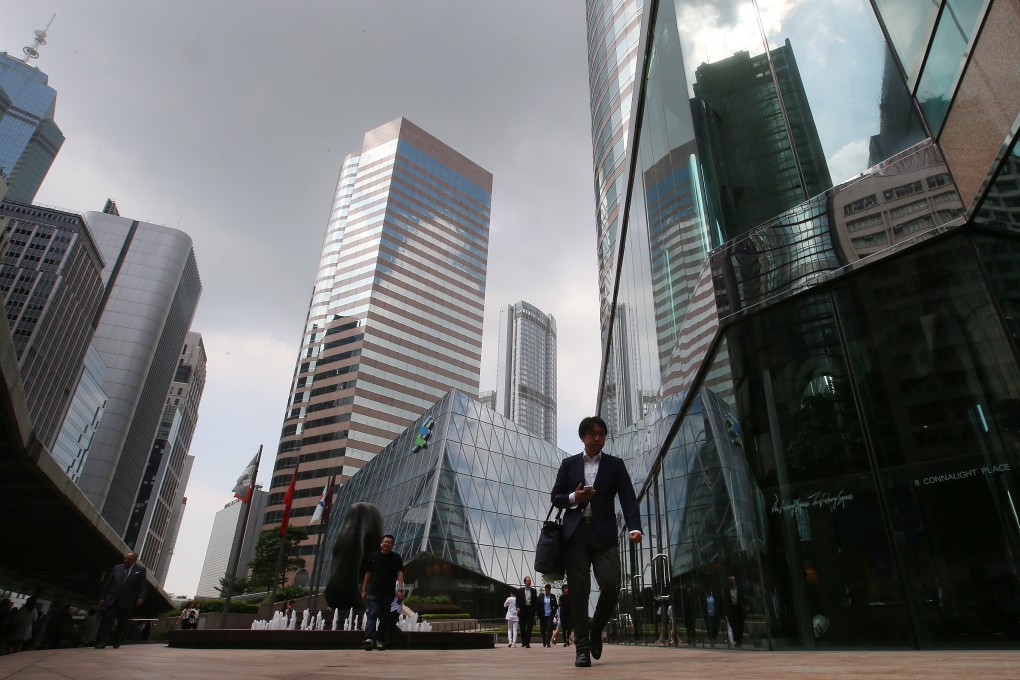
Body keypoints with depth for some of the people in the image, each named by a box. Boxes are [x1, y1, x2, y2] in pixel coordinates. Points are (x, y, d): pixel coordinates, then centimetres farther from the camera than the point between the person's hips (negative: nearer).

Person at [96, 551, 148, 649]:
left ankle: (116, 642, 20)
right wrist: (102, 598, 5)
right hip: (112, 600, 2)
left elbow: (143, 586, -3)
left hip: (126, 602, -1)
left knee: (122, 623, 6)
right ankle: (102, 642, -5)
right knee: (107, 620, -8)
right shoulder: (117, 568, 9)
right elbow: (107, 583, 11)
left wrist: (141, 598, -17)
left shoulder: (140, 570, 2)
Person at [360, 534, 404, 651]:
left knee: (384, 617, 6)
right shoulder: (373, 556, 6)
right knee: (372, 614, -12)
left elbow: (400, 573, -4)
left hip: (388, 593, 1)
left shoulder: (396, 558, 4)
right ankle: (369, 638, -20)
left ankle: (381, 640, 14)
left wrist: (400, 590, -15)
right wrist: (364, 590, 7)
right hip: (373, 592, -1)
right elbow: (368, 574, 9)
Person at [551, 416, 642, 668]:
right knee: (579, 590, -2)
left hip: (604, 533, 0)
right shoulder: (569, 463, 11)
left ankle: (596, 630, 19)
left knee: (611, 585, -10)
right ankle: (582, 648, 9)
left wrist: (634, 527, -18)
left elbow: (628, 498, -2)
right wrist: (574, 498, -11)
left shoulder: (615, 464, 8)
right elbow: (555, 496, 11)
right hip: (575, 533, 0)